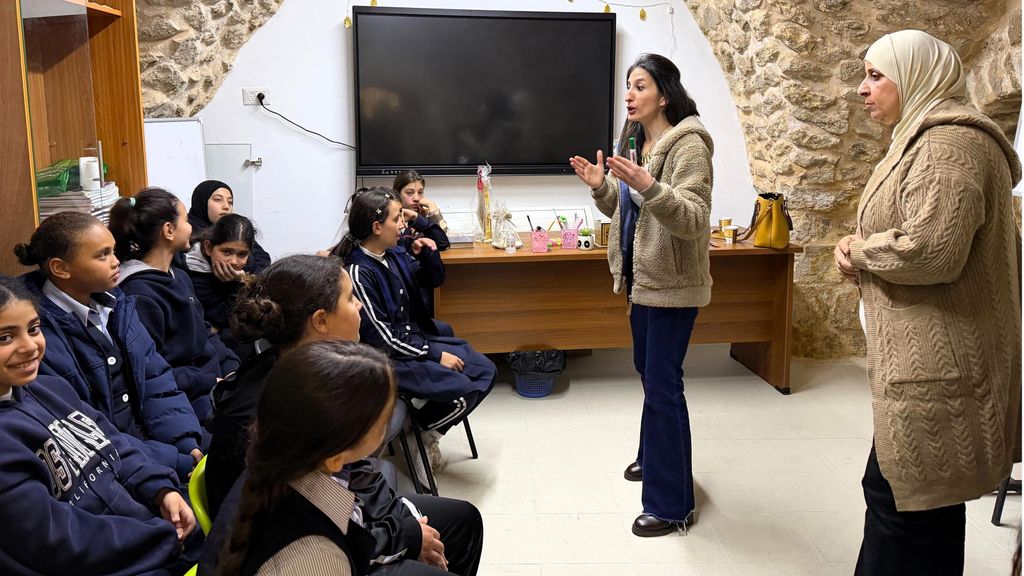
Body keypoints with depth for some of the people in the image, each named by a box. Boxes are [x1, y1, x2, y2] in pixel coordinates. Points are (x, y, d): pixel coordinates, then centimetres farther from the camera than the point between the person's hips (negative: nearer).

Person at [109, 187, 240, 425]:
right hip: (190, 400, -9)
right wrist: (212, 383, -16)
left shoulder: (180, 278, 14)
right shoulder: (139, 294, -16)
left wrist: (232, 370, 5)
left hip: (217, 381, 9)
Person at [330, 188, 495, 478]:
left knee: (486, 371, 4)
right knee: (464, 391, -21)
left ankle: (428, 431, 14)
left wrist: (428, 254, -6)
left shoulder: (395, 254, 1)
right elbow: (381, 337, -20)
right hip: (389, 358, -9)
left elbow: (434, 280, 16)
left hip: (417, 338, 9)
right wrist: (435, 355, -17)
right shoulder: (358, 272, -21)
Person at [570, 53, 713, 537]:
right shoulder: (636, 142, 10)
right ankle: (654, 457, 42)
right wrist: (601, 186, -1)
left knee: (662, 385, -6)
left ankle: (672, 504, 6)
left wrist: (648, 186, -38)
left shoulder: (688, 143, -16)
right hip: (642, 278, 9)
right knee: (648, 372, 21)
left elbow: (692, 220, -25)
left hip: (672, 284, -9)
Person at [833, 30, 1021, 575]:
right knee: (895, 491, 18)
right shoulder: (926, 138, 19)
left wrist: (858, 248, -10)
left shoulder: (948, 143, -15)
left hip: (937, 368, -10)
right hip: (927, 361, 10)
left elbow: (931, 250, -27)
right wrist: (861, 254, 3)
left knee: (904, 500, -1)